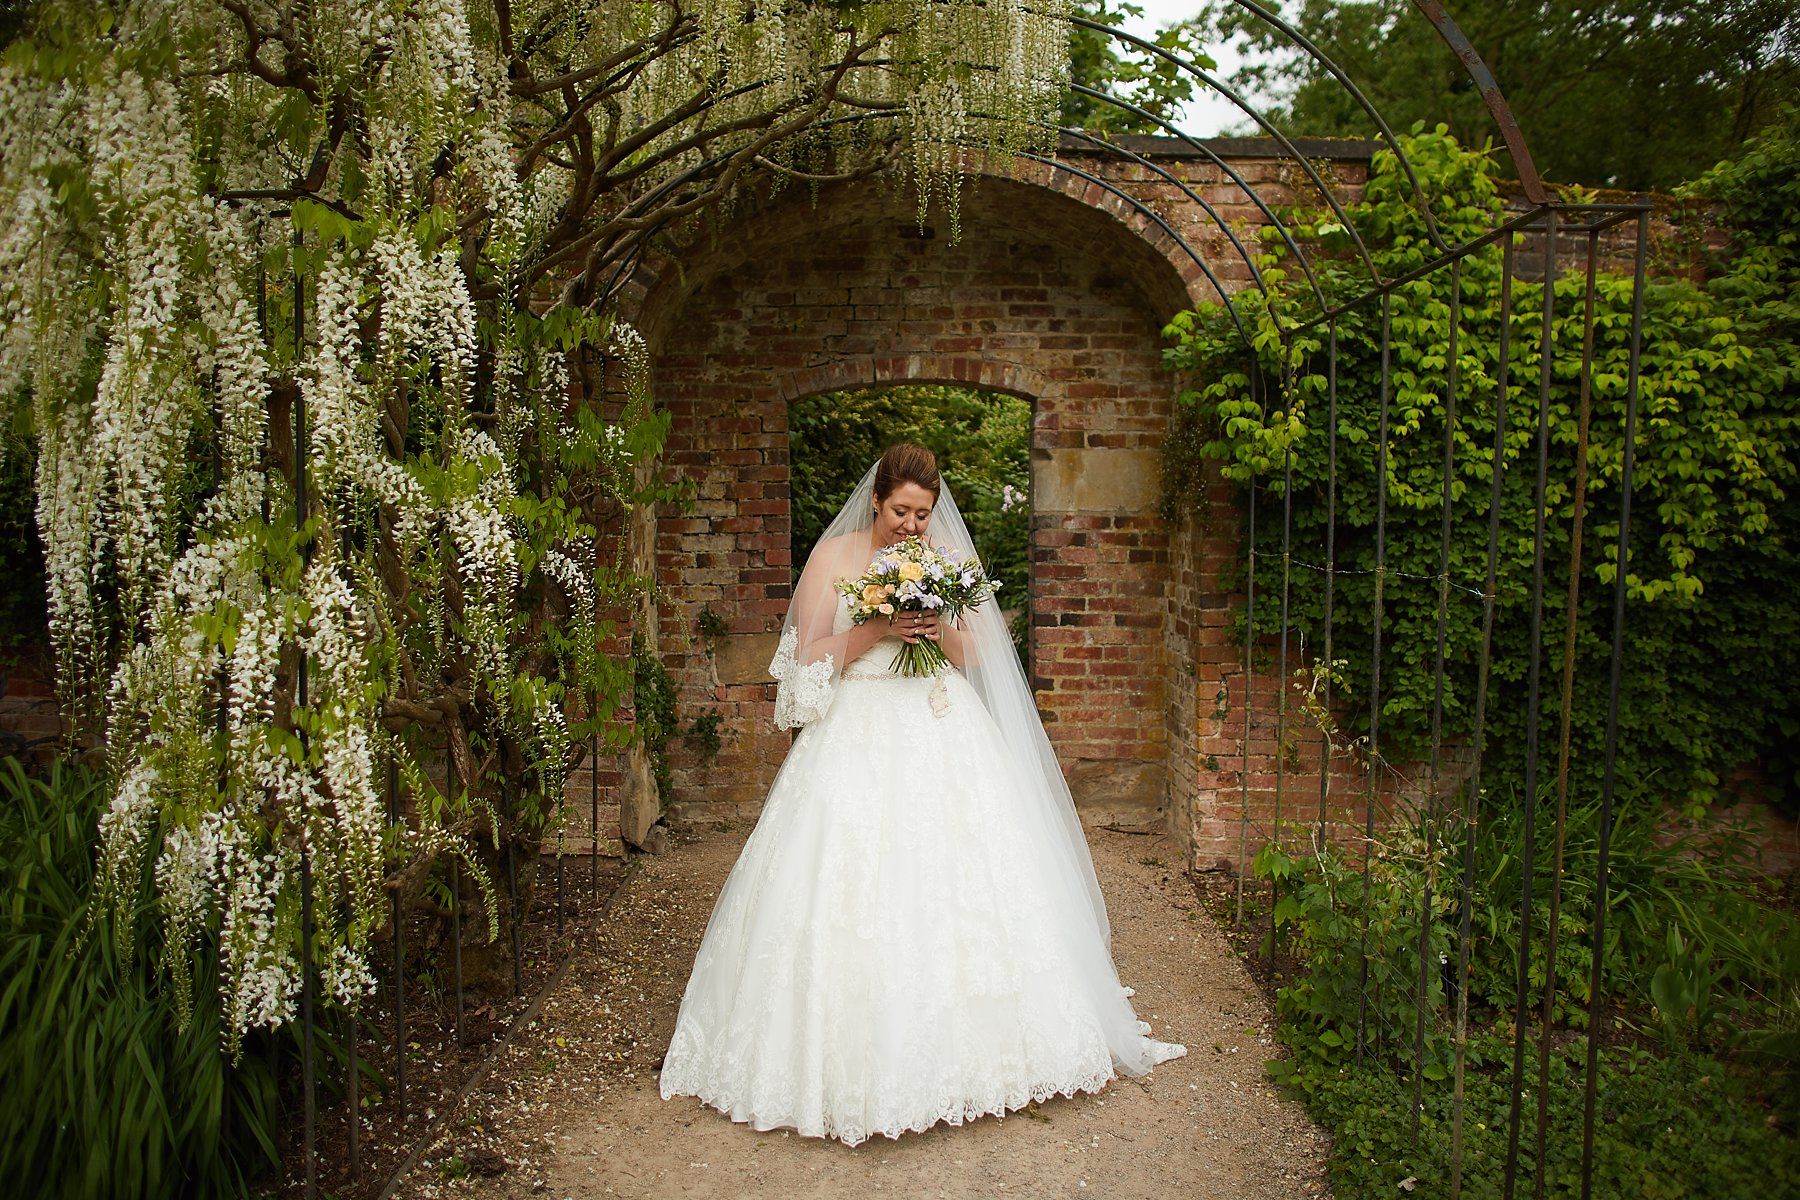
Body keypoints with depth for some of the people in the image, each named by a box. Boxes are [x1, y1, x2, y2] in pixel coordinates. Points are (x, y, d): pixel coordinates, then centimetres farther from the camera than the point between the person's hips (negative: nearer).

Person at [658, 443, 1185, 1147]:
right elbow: (807, 655, -2)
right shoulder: (833, 556, 2)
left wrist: (943, 632, -10)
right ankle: (853, 1064, 4)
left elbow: (976, 654, 11)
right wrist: (876, 630, -15)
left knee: (950, 880, -1)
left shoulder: (948, 556, 10)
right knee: (853, 892, -7)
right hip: (859, 740, -2)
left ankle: (959, 1051, 13)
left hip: (944, 738, 2)